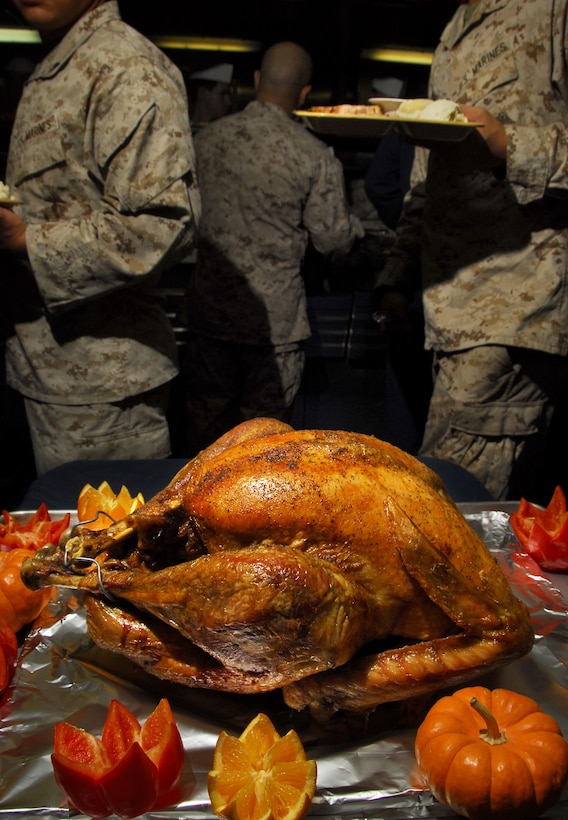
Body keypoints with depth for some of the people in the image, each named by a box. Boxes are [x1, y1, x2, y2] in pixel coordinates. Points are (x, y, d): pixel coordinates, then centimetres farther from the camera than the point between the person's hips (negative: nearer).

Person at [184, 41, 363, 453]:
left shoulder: (207, 137, 1)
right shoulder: (317, 157, -10)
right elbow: (332, 237, -3)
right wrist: (355, 225, 18)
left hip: (208, 305, 4)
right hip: (273, 312, -3)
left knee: (208, 412, 16)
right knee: (263, 420, 11)